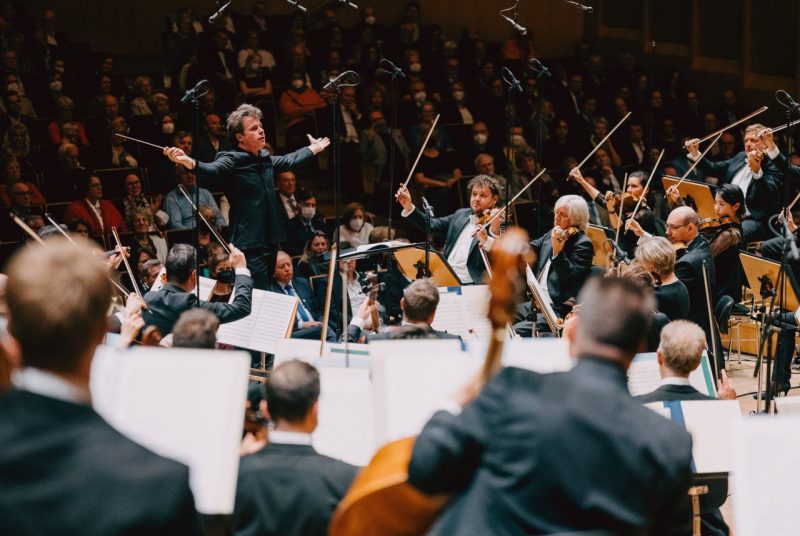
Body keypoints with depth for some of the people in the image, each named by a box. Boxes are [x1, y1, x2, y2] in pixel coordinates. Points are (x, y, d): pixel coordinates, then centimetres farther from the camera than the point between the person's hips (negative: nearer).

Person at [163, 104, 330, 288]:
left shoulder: (265, 159, 14)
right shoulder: (232, 161, -11)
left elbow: (289, 161, 34)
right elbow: (212, 171, -31)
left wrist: (313, 148, 50)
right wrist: (189, 162, -52)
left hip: (271, 240, 9)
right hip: (250, 244, -9)